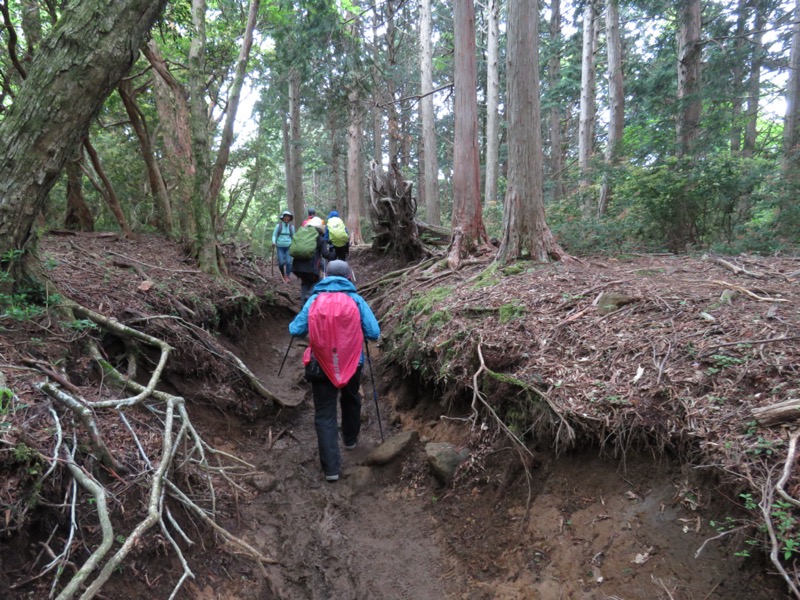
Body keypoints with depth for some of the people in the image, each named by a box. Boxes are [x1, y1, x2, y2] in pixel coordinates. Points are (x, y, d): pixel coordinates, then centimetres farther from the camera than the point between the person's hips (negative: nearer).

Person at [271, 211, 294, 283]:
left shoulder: (291, 226, 6)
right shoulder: (278, 225, 1)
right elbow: (274, 235, 2)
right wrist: (274, 242, -14)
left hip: (288, 247, 1)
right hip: (280, 247, -1)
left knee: (289, 262, -14)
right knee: (281, 262, -5)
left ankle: (287, 277, -3)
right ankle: (283, 275, 21)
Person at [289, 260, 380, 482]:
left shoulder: (314, 301, -3)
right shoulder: (356, 300, -5)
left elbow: (296, 330, -4)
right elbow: (374, 333, -8)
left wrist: (308, 328, 19)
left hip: (321, 365, -1)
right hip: (351, 364, 1)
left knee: (324, 414, 5)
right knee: (351, 401, 28)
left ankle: (331, 467, 0)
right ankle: (350, 439, 48)